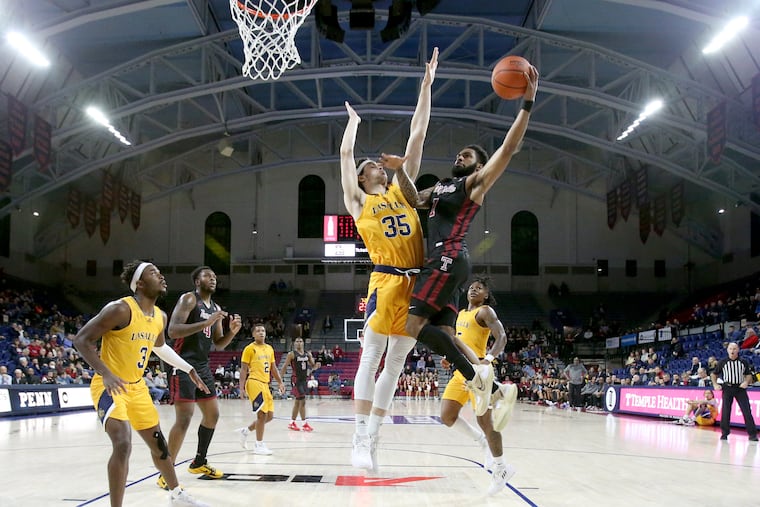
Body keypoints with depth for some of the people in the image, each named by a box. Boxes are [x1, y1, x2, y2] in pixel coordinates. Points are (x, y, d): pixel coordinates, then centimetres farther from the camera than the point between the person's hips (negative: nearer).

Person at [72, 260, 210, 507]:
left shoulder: (160, 317, 2)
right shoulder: (121, 309, -22)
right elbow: (81, 339, -21)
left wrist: (189, 369, 22)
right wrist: (106, 374, -31)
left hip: (137, 387, 8)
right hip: (109, 386, -8)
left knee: (158, 443, 18)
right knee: (123, 444, -25)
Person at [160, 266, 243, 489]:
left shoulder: (216, 308, 15)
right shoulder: (188, 299, -9)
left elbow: (218, 344, 20)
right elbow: (172, 331, -21)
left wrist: (232, 331, -1)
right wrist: (206, 322, -27)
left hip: (203, 366, 9)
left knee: (212, 414, 14)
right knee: (184, 419, -13)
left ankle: (199, 462, 30)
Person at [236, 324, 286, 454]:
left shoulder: (270, 349, 16)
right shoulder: (250, 349, -4)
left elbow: (273, 368, 21)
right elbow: (243, 369, -6)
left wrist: (280, 382, 12)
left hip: (265, 384, 8)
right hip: (254, 382, -8)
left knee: (269, 415, 8)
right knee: (262, 414, -8)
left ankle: (246, 430, 25)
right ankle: (259, 446, 2)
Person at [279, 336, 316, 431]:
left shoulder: (308, 354, 7)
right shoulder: (291, 354, -7)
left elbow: (312, 366, 11)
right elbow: (284, 367, -6)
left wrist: (315, 365, -13)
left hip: (304, 380, 7)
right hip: (296, 380, -7)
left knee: (298, 402, 12)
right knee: (302, 400, -12)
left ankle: (292, 423, 22)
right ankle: (305, 424, -9)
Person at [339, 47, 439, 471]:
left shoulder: (402, 191, 19)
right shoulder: (359, 201, 11)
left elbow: (417, 137, 17)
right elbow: (346, 153, 9)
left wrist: (427, 87, 16)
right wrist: (354, 118, 25)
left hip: (418, 282, 5)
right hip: (387, 281, -4)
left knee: (396, 362, 6)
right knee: (372, 357, -5)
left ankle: (373, 438, 11)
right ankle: (360, 439, -3)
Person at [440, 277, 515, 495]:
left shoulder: (485, 311, -6)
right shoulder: (461, 313, 19)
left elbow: (501, 337, -18)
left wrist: (488, 359, -34)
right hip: (460, 372, 8)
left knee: (484, 420, -6)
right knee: (447, 416, 4)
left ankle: (501, 467, 9)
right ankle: (483, 441, 21)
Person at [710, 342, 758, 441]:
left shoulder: (743, 362, 4)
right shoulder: (722, 362, 2)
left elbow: (748, 374, 12)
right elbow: (714, 374, 12)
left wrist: (746, 382, -7)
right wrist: (715, 385, 0)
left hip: (740, 388, 0)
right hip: (727, 388, 0)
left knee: (747, 411, -6)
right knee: (725, 411, 0)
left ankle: (752, 434, -1)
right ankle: (724, 433, 11)